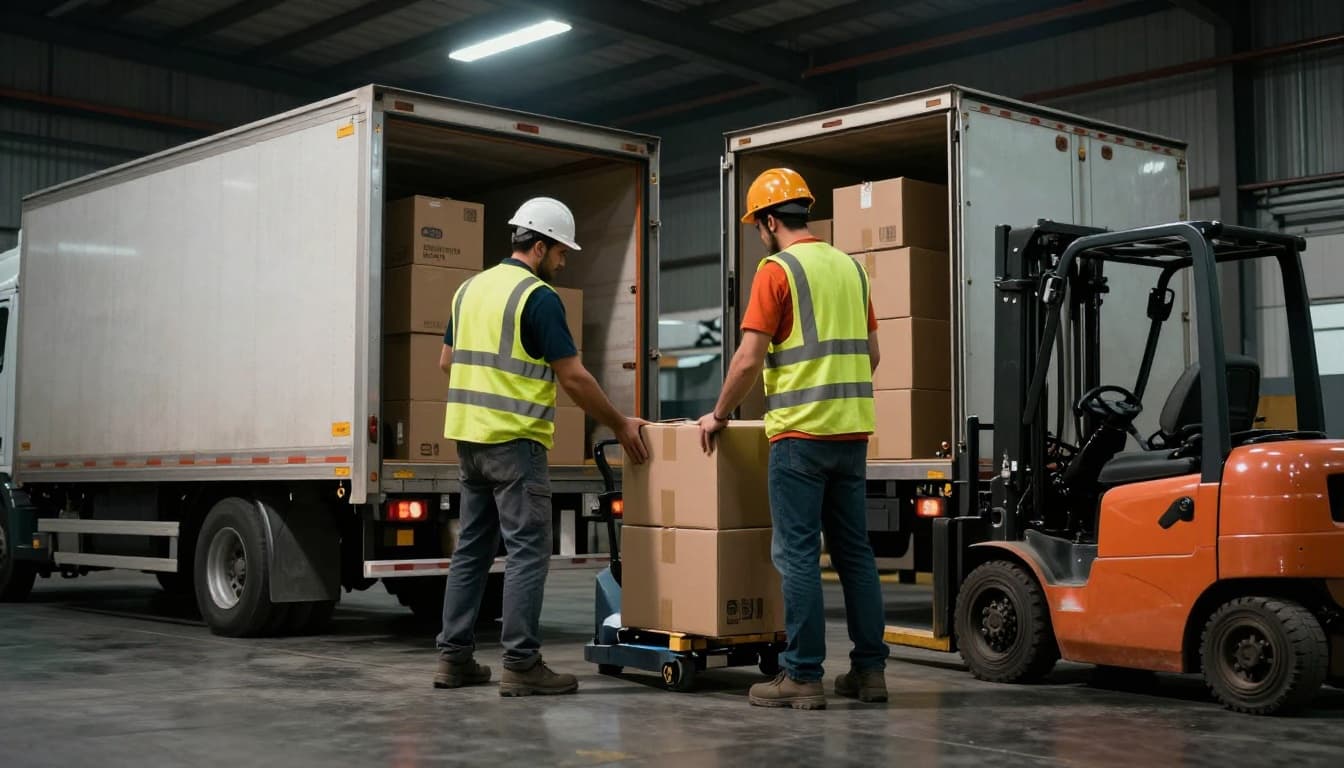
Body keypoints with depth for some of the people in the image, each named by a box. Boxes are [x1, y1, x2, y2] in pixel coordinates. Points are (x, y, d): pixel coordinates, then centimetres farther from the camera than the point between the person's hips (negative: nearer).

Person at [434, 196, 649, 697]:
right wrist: (620, 426, -2)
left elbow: (447, 361, 21)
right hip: (514, 441, -8)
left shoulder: (471, 288, 14)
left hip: (468, 437, 8)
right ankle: (521, 664, -4)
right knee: (528, 551, -4)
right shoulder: (538, 297, -11)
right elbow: (573, 377, -12)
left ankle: (454, 657, 15)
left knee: (472, 548, 13)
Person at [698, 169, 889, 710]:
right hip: (853, 431, 7)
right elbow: (871, 354, 19)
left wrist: (719, 415, 1)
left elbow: (748, 361, -12)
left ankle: (802, 677, -1)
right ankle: (869, 669, 15)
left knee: (797, 554, -3)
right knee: (854, 551, 11)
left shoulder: (778, 270, -8)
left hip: (801, 432, -7)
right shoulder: (850, 267, 14)